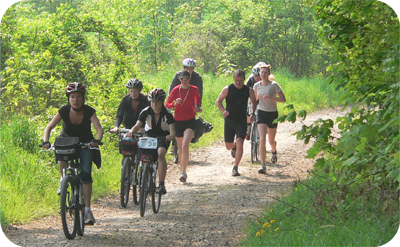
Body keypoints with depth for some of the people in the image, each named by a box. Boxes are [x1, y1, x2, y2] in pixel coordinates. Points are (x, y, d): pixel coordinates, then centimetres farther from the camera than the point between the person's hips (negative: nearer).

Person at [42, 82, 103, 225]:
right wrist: (46, 141, -38)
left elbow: (99, 128, -28)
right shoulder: (64, 111, -19)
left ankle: (87, 209, -13)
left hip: (85, 144, -1)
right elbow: (49, 127, -19)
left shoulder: (89, 111, -20)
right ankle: (63, 180, -4)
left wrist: (97, 141, -49)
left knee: (85, 174, -16)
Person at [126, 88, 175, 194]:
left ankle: (162, 184, -28)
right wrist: (131, 132, -42)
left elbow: (172, 131, -25)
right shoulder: (146, 112, -13)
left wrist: (171, 136, -49)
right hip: (149, 137, 3)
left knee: (161, 154, -31)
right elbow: (137, 125, -20)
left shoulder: (167, 114, -18)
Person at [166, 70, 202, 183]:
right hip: (178, 121, 2)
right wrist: (174, 103, -23)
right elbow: (167, 104, -3)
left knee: (185, 146, -20)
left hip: (190, 121, -2)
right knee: (180, 148, 14)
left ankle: (183, 172, -19)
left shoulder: (194, 90, -2)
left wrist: (197, 108, 2)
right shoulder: (176, 90, -5)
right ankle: (182, 168, 35)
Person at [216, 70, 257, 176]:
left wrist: (252, 113, -1)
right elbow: (218, 101, 3)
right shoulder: (227, 89, -6)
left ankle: (235, 168, -10)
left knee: (239, 143, -17)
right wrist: (223, 110, -16)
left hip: (242, 121, -1)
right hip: (229, 120, 1)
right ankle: (234, 147, 48)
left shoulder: (249, 90, -2)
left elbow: (254, 102, 15)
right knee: (228, 146, 9)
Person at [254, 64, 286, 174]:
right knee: (262, 139, -16)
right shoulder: (257, 85, 1)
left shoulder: (274, 85, -11)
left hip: (272, 114, -2)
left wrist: (271, 98, -26)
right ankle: (263, 165, -16)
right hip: (261, 114, 2)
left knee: (271, 140, 12)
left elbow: (283, 99, -14)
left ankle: (274, 152, 50)